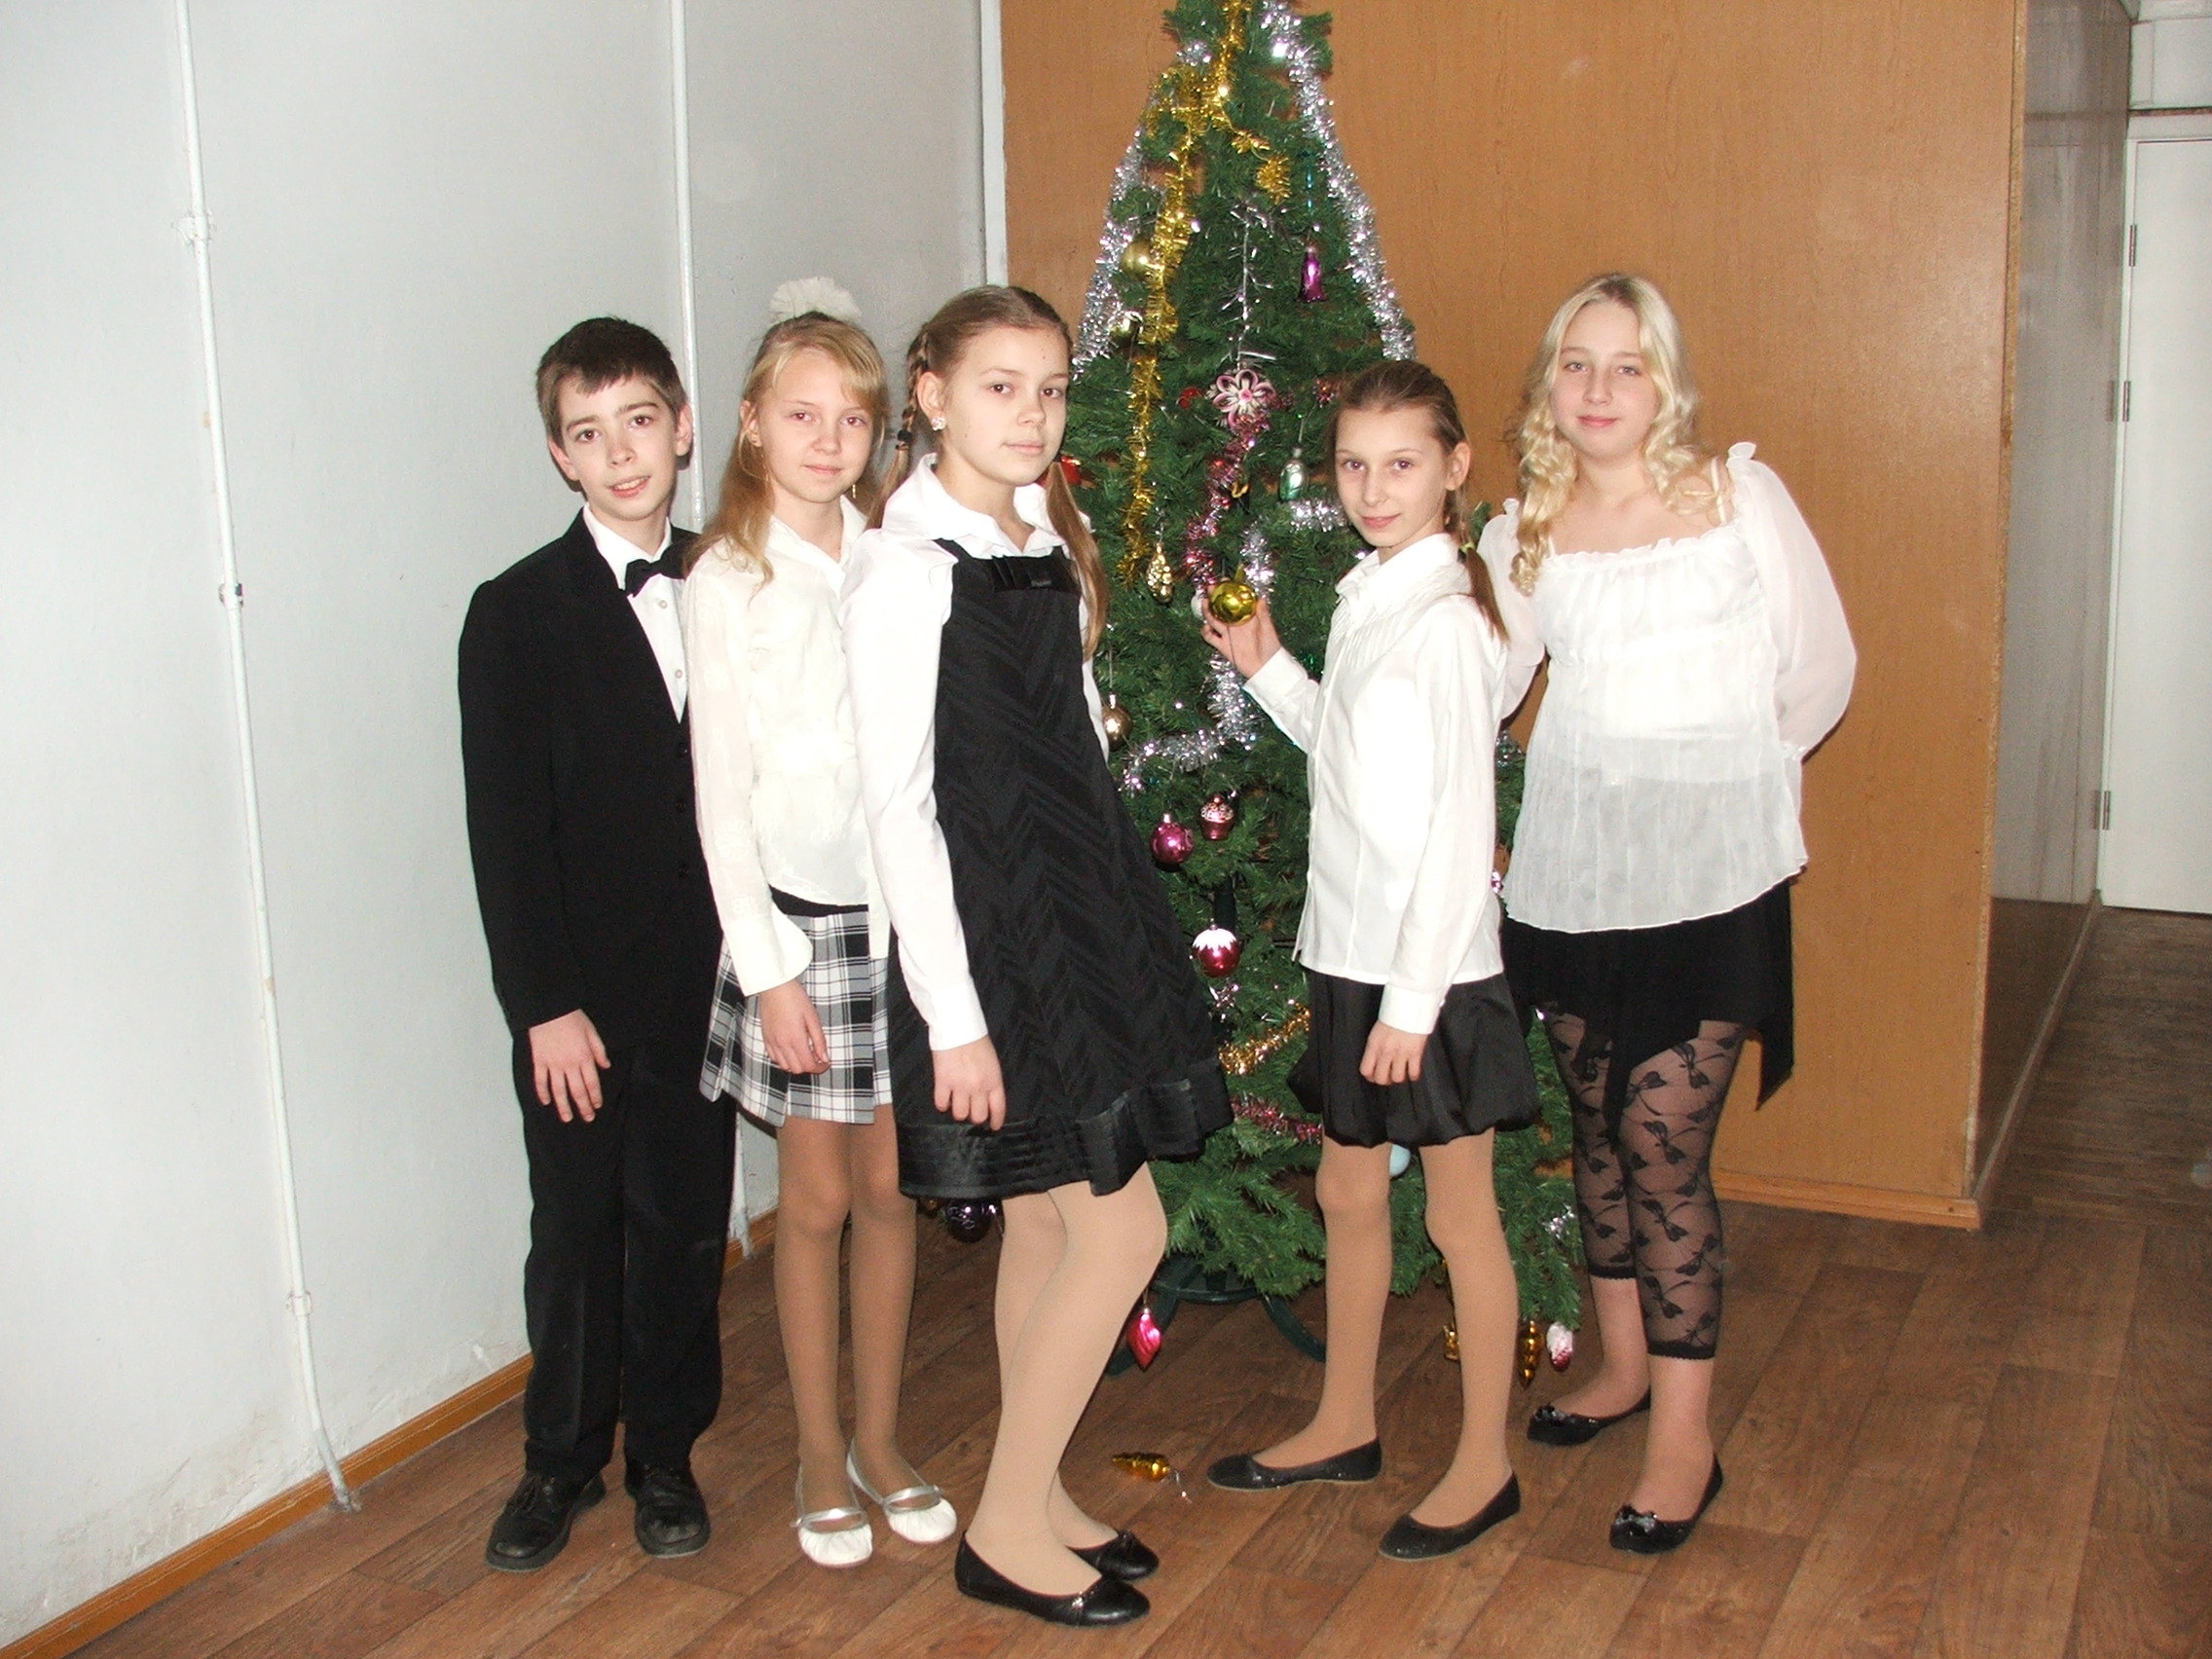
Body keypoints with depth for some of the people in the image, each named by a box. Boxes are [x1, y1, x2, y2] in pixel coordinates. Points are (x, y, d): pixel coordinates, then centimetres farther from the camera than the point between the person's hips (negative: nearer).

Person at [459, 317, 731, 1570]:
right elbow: (507, 830, -8)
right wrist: (545, 1004, -12)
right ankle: (563, 1461, 29)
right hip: (584, 995, -2)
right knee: (577, 1235, 9)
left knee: (686, 1228, 12)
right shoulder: (518, 615, -5)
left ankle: (666, 1453, 30)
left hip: (707, 983, 3)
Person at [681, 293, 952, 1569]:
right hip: (799, 915, -3)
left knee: (891, 1186, 11)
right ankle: (822, 1460, 25)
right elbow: (722, 789, -7)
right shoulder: (728, 581, -6)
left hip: (906, 910, 3)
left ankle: (881, 1440, 28)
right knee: (818, 1197, 8)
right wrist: (770, 969, -10)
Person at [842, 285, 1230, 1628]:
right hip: (989, 927, -8)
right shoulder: (908, 571, -15)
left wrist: (1115, 909, 14)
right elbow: (897, 808, -16)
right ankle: (1007, 1529, 12)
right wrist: (953, 1015, -18)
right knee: (1125, 1227, -4)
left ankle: (1038, 1494, 29)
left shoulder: (1050, 540, 10)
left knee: (1047, 1220, 14)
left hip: (1086, 906, 8)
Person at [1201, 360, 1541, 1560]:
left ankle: (1484, 1463, 21)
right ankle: (1344, 1425, 35)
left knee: (1459, 1216, 6)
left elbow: (1459, 828, -19)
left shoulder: (1445, 619, -17)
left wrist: (1413, 999, -20)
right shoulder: (1367, 601, 9)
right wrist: (1268, 672, 9)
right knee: (1348, 1192, 18)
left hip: (1429, 968, -8)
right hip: (1351, 953, 9)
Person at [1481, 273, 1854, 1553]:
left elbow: (1822, 666, 5)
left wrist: (1731, 771, 10)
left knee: (1664, 1143, -6)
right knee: (1598, 1126, 14)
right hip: (1569, 871, 4)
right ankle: (1625, 1364, 34)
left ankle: (1686, 1434, 8)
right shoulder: (1521, 535, 6)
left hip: (1707, 878, -4)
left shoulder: (1741, 493, -1)